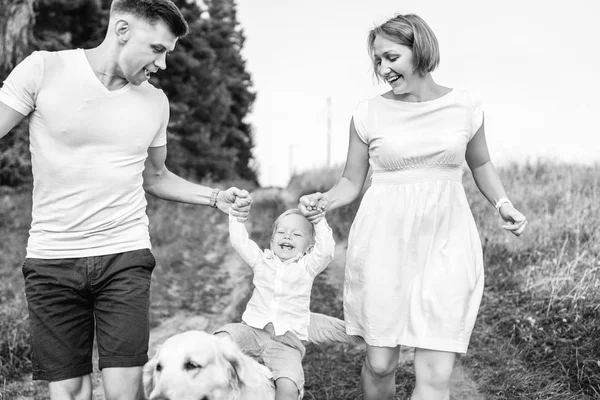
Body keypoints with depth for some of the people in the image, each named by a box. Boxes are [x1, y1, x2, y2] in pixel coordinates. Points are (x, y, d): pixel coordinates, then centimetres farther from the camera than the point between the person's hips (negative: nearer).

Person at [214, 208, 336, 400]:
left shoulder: (307, 267, 7)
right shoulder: (262, 260, 13)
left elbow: (326, 251, -11)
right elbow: (239, 242, 1)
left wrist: (320, 223, -17)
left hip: (286, 342, -2)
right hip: (253, 329, 2)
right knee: (223, 338, -29)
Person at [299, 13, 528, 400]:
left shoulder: (465, 106, 3)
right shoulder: (368, 113, 0)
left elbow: (480, 164, 20)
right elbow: (352, 182, 8)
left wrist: (503, 203, 4)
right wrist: (324, 201, -12)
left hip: (445, 245, 0)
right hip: (384, 246, 0)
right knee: (380, 362, 6)